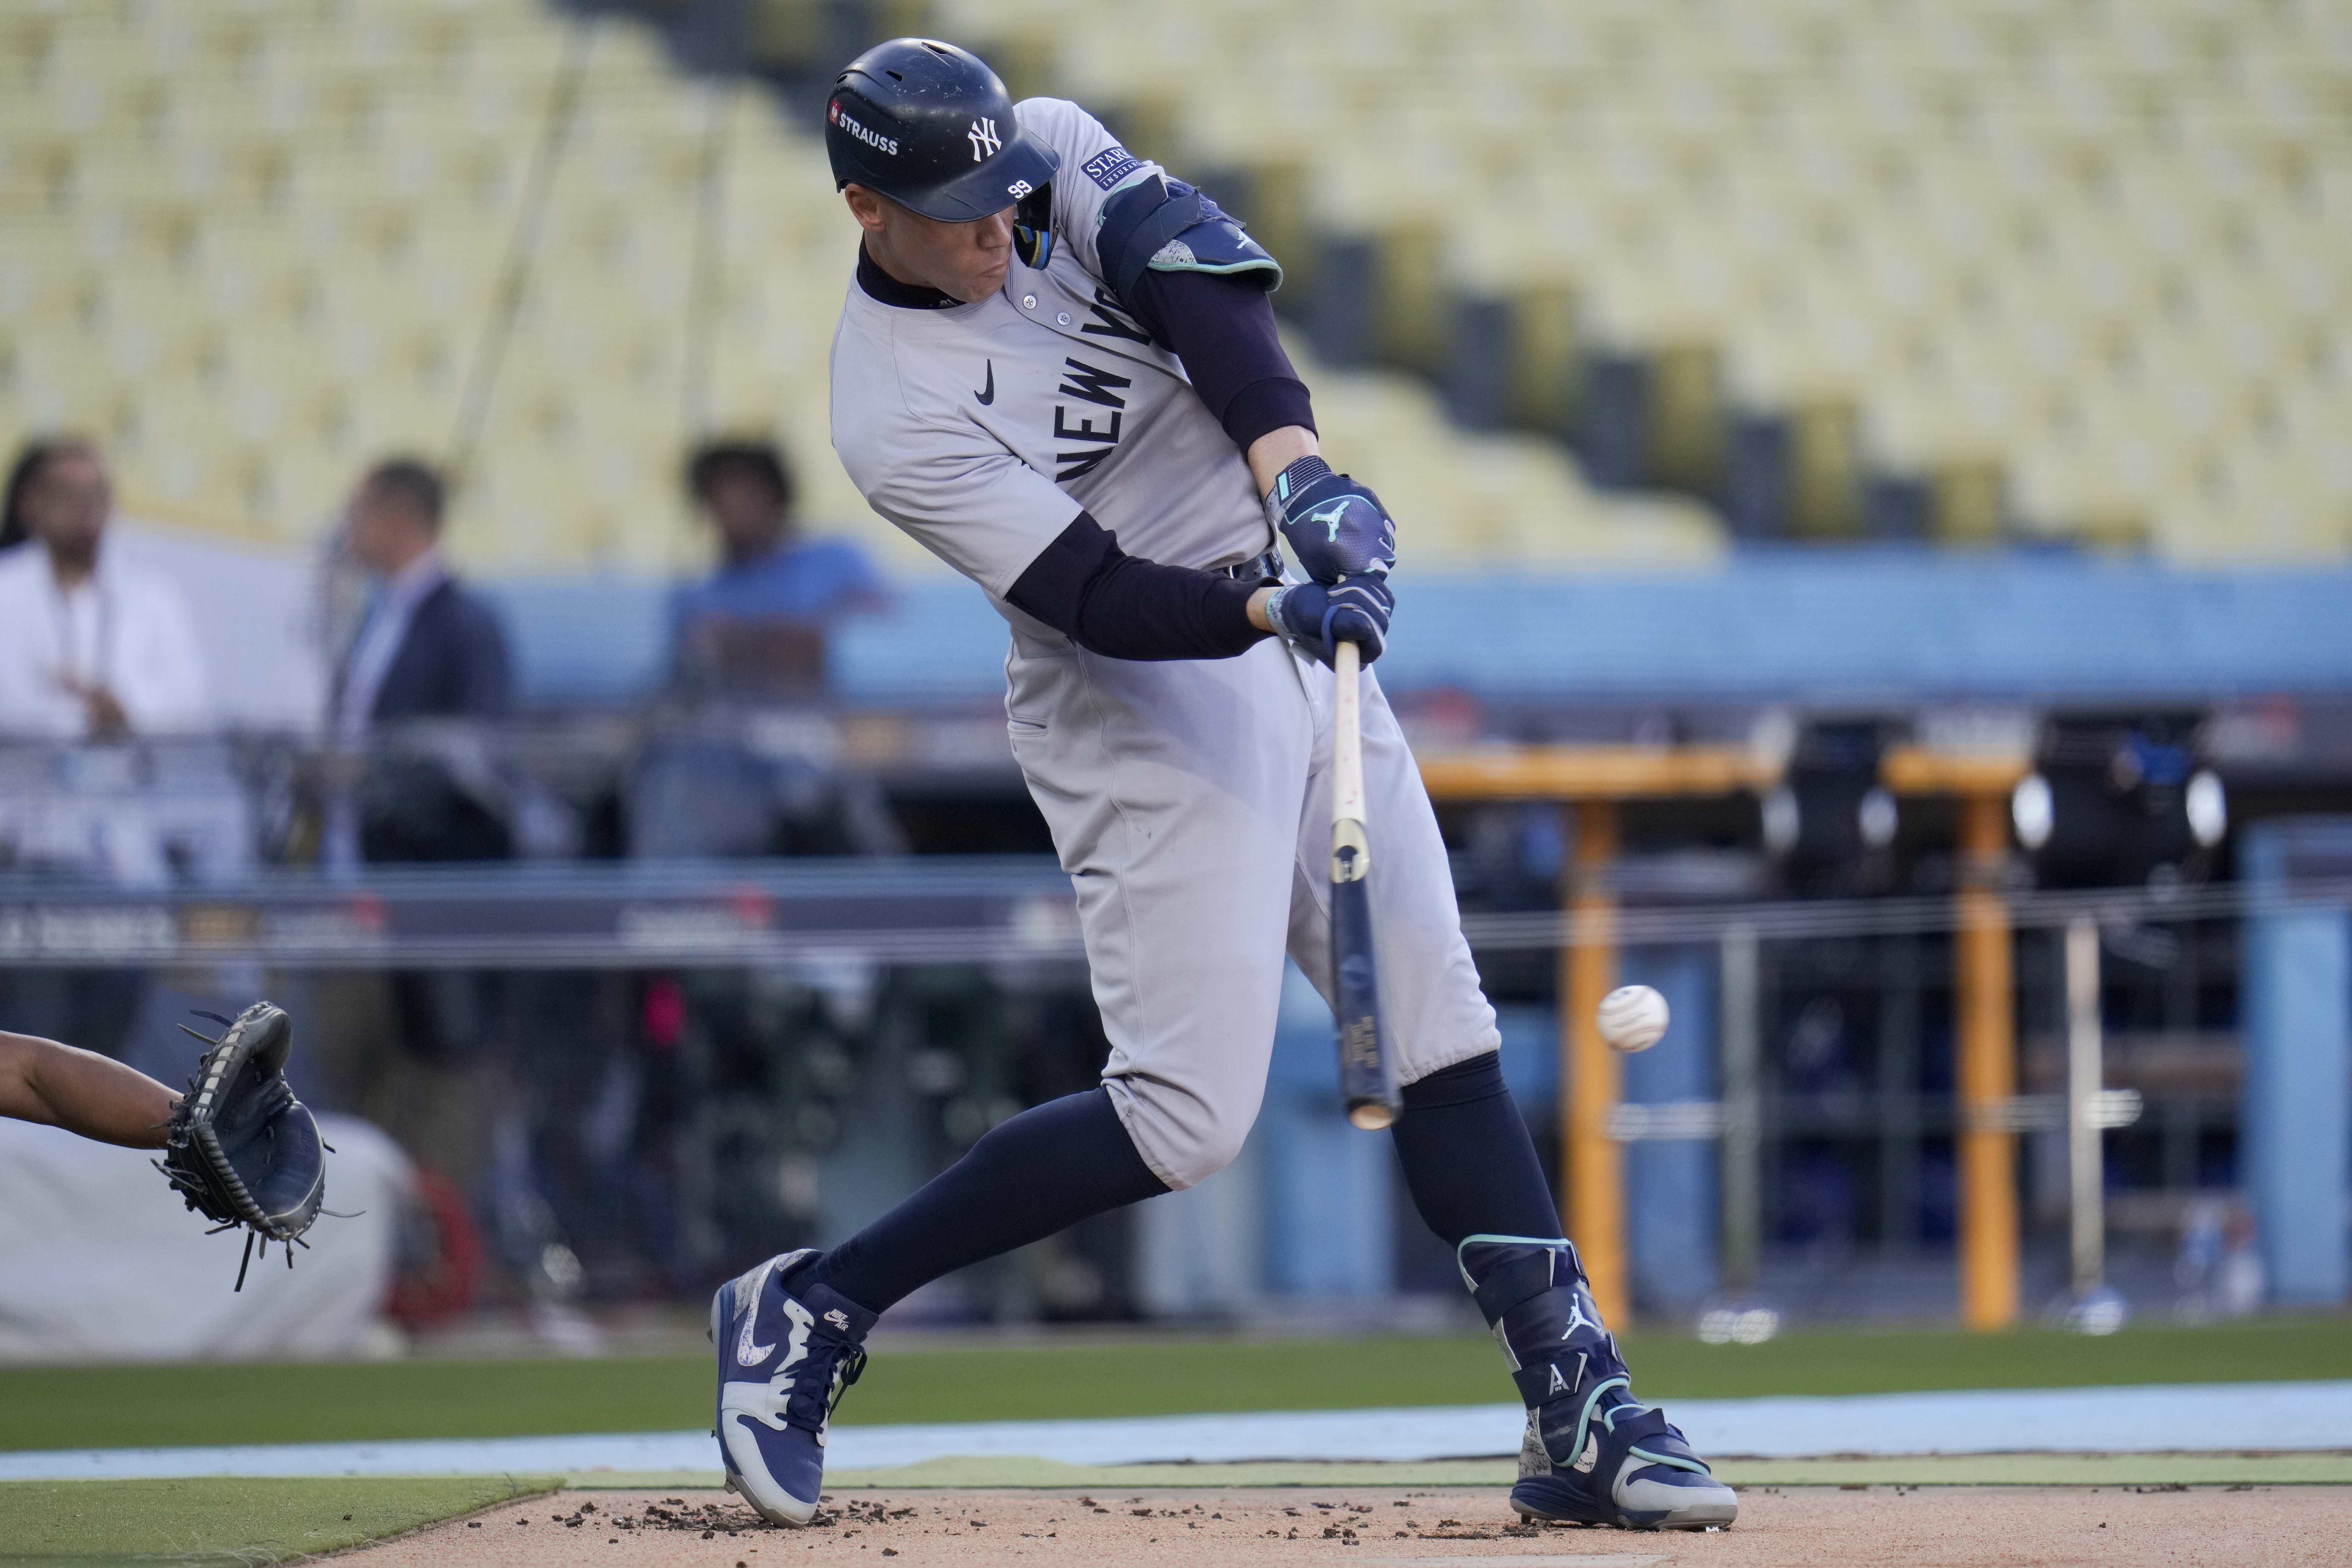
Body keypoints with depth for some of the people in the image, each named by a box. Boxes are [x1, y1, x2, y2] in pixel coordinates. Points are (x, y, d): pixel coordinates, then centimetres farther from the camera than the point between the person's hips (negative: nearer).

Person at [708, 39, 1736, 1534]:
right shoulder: (896, 416, -18)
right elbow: (1093, 596, -24)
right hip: (1145, 706, -7)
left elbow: (1199, 274, -19)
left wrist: (1296, 468, -34)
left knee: (1442, 1033, 3)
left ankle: (1581, 1413, 3)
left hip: (1300, 653, 7)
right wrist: (1272, 609, -41)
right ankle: (810, 1310, -2)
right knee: (1187, 1116, -13)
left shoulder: (1054, 153, -3)